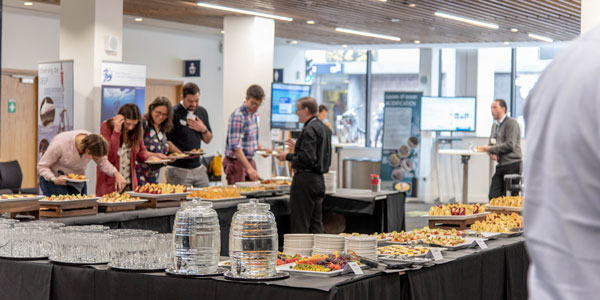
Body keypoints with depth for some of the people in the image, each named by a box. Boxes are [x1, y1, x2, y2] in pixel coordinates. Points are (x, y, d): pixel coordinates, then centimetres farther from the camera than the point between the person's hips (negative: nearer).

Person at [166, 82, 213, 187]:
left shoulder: (202, 112, 12)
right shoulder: (174, 113, -8)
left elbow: (208, 140, 18)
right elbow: (166, 141, -11)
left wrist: (203, 129, -3)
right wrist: (182, 154, -22)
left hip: (198, 167, 6)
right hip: (178, 169, -6)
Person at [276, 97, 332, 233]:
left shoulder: (309, 130, -15)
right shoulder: (324, 128, 14)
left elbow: (307, 158, -22)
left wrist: (288, 156, -9)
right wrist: (297, 147, 23)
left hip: (305, 180, -10)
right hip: (319, 179, 10)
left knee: (299, 224, -6)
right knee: (316, 223, 12)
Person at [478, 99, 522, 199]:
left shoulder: (511, 123, -8)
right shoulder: (495, 125, 20)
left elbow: (510, 145, -17)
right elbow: (491, 143, 22)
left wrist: (490, 149, -12)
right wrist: (492, 153, -2)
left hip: (512, 164, -8)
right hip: (501, 165, 8)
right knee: (493, 196, 2)